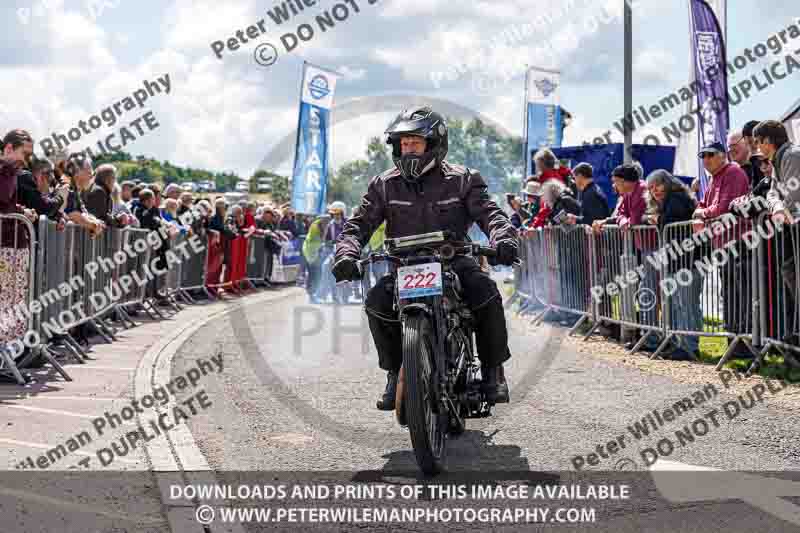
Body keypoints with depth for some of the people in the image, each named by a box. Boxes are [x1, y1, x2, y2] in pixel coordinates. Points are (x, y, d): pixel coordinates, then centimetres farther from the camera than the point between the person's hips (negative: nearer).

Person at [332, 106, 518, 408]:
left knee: (485, 293, -30)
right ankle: (395, 372, -6)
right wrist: (346, 253, -18)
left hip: (454, 262, -1)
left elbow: (489, 212, -8)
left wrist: (503, 238, -31)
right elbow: (360, 223, 3)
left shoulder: (461, 180, 4)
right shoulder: (385, 185, 8)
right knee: (377, 302, -27)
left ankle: (493, 370, -10)